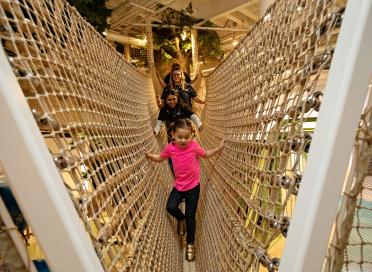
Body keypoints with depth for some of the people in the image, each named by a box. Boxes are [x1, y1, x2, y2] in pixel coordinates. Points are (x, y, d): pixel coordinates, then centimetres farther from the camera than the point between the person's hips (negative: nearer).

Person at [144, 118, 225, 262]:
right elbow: (160, 158, 7)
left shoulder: (194, 145, -16)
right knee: (171, 207, -17)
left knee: (190, 217, 5)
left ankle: (190, 243, 33)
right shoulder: (170, 148, -11)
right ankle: (180, 218, 22)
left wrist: (219, 148, -9)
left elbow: (206, 154, 2)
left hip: (193, 186, -2)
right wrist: (150, 156, -10)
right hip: (178, 186, 2)